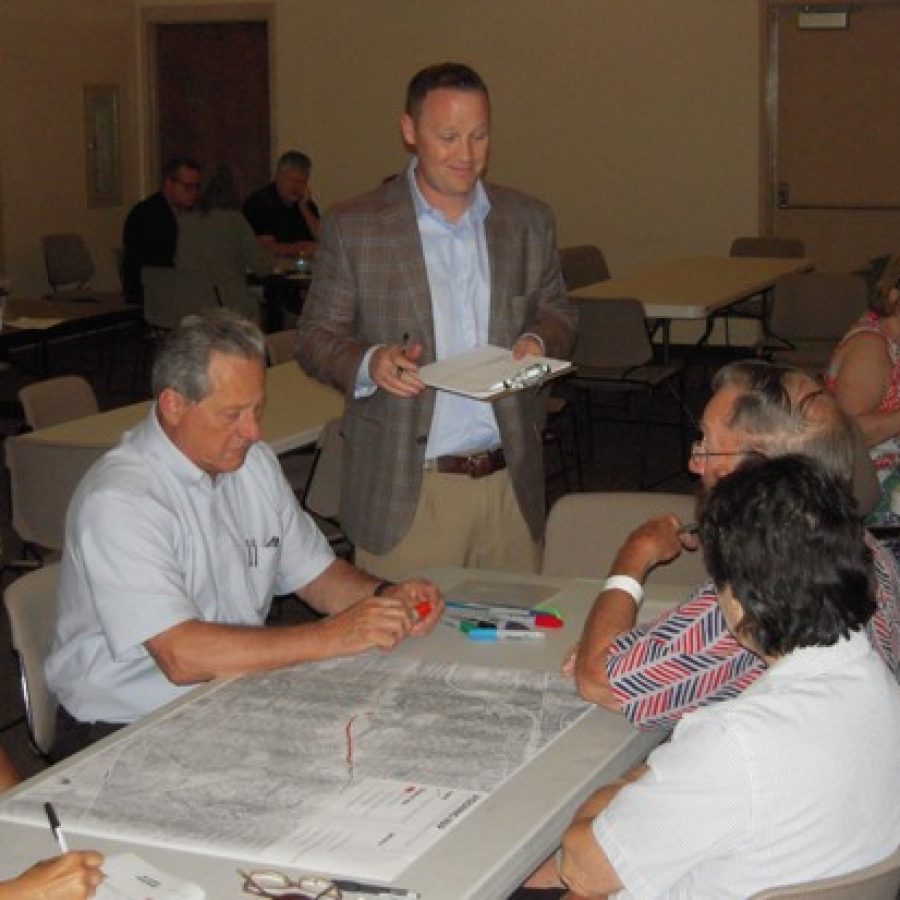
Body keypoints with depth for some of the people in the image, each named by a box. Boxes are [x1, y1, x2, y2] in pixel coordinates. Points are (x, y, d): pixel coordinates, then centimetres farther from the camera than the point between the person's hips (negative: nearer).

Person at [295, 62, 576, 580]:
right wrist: (368, 363, -18)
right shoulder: (354, 227, 0)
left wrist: (539, 341, -5)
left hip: (511, 485, 3)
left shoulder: (530, 222, 9)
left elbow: (558, 313, 18)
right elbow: (316, 337, 2)